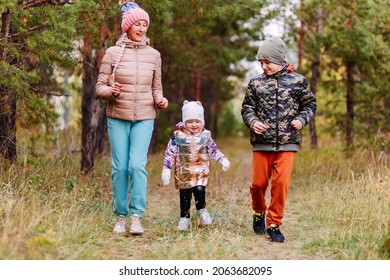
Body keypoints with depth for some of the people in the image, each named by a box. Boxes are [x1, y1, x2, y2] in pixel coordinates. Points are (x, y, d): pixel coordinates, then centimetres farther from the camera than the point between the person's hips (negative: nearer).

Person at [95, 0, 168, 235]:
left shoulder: (153, 55, 7)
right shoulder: (113, 53, 1)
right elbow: (100, 88, 3)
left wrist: (160, 100, -6)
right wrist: (112, 91, -19)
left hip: (144, 118, 1)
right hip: (118, 118, 0)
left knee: (138, 165, -12)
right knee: (120, 167, 1)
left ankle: (137, 217, -7)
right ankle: (121, 217, 13)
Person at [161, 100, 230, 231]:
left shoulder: (205, 135, 4)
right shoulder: (178, 136, -2)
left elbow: (214, 150, 15)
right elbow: (169, 153, -1)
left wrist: (223, 160, 3)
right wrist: (166, 169, -6)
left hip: (201, 171, 0)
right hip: (184, 172, 0)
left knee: (200, 190, -18)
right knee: (184, 196, 3)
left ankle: (202, 210, 9)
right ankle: (184, 218, 18)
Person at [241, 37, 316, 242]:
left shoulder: (297, 81, 3)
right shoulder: (256, 83, 5)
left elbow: (310, 104, 13)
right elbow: (247, 108, 11)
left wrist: (301, 119, -5)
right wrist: (253, 122, -9)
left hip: (287, 143, -1)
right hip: (262, 142, 1)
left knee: (281, 183, -6)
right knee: (258, 183, 4)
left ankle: (273, 224, 8)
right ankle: (259, 212, 35)